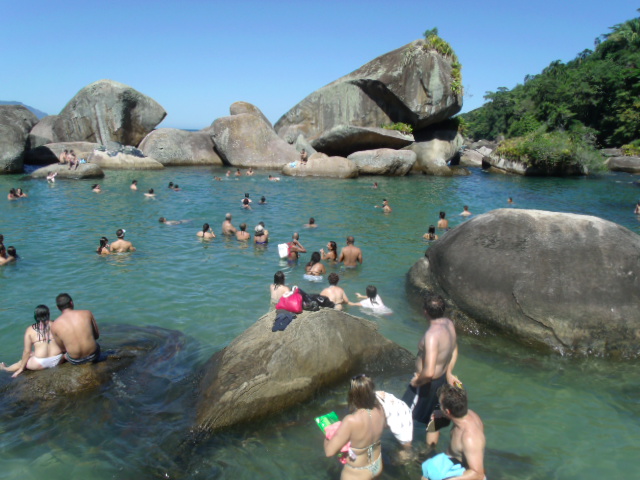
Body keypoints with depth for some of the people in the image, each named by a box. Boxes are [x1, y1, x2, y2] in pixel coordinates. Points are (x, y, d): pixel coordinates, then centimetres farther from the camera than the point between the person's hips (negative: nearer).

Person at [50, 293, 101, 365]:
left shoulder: (55, 325, -8)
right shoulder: (87, 313, -8)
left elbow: (63, 348, 4)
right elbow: (97, 335, 2)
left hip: (75, 361, 0)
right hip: (93, 356, 0)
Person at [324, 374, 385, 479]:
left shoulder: (351, 421, -37)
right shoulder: (379, 410, -18)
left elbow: (329, 451, -28)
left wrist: (327, 437, -8)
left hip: (357, 474, -6)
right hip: (377, 466, 6)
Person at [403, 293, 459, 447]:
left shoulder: (432, 335, -36)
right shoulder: (449, 323, -8)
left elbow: (429, 372, -40)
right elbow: (454, 350, 10)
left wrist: (417, 381, -21)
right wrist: (448, 372, 19)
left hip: (428, 383, -9)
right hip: (441, 379, 9)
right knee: (433, 418, 27)